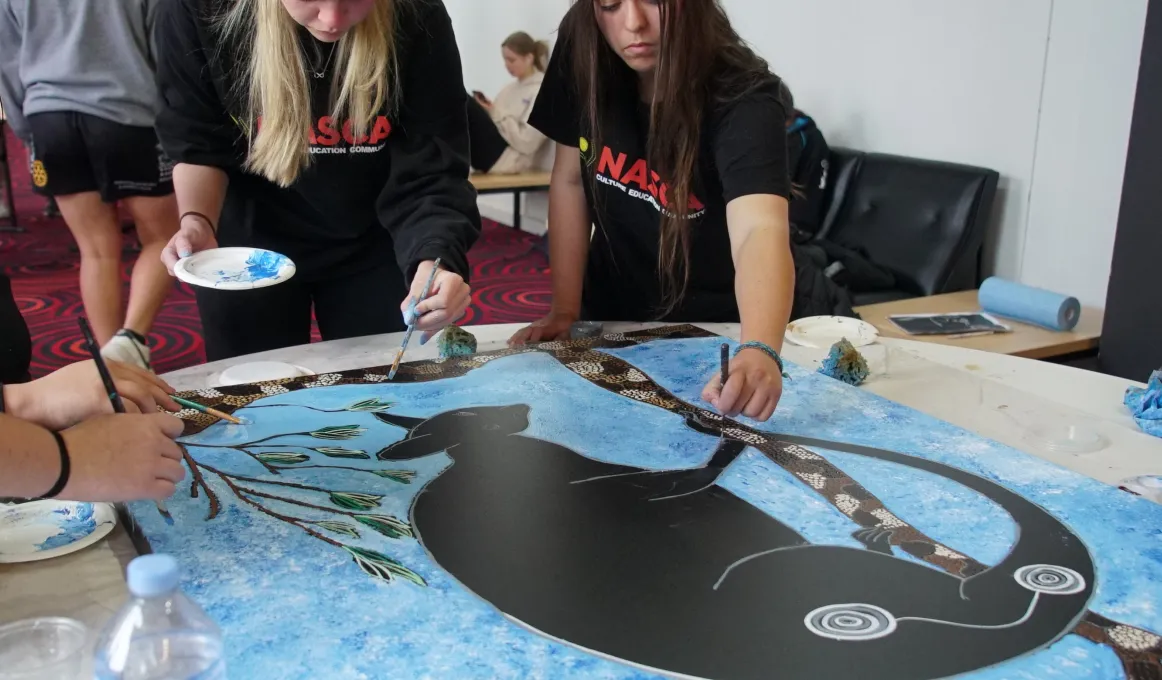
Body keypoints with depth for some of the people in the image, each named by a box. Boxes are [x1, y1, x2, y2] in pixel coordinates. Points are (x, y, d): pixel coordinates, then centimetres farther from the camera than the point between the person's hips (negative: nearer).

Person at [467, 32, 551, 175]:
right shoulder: (511, 87, 19)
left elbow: (527, 143, -15)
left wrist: (498, 114, -13)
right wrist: (487, 110, -3)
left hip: (508, 159, -7)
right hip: (492, 152, 8)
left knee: (465, 103, -21)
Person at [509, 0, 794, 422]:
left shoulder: (743, 97, -29)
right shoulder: (581, 50, -16)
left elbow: (760, 231, -44)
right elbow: (570, 180, -6)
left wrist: (759, 351, -62)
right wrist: (565, 309, -8)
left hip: (716, 328, -3)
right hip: (612, 319, 4)